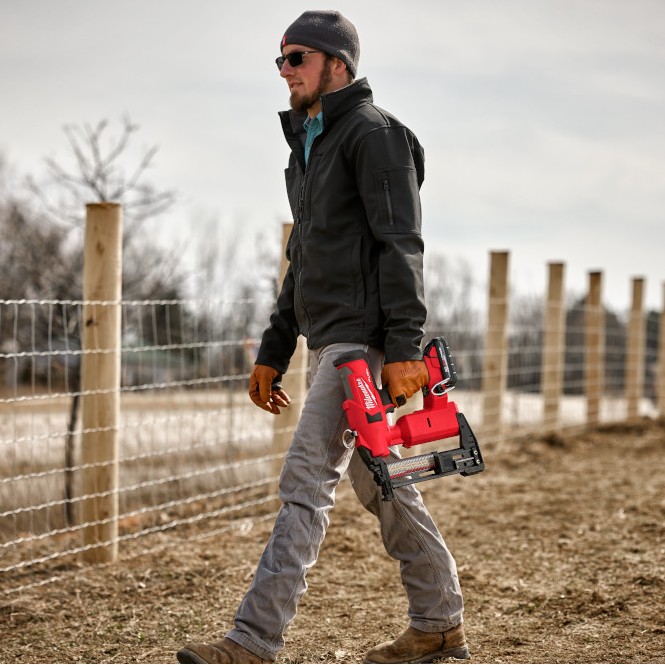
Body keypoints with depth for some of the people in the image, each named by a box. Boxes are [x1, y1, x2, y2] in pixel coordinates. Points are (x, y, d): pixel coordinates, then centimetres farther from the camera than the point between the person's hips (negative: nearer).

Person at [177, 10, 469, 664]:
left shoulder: (373, 132, -8)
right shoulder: (309, 144, 22)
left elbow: (400, 244, -16)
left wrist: (404, 347, -24)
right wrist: (272, 352, 21)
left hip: (363, 339, -10)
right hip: (329, 339, 10)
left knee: (306, 479, -14)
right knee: (379, 484, 13)